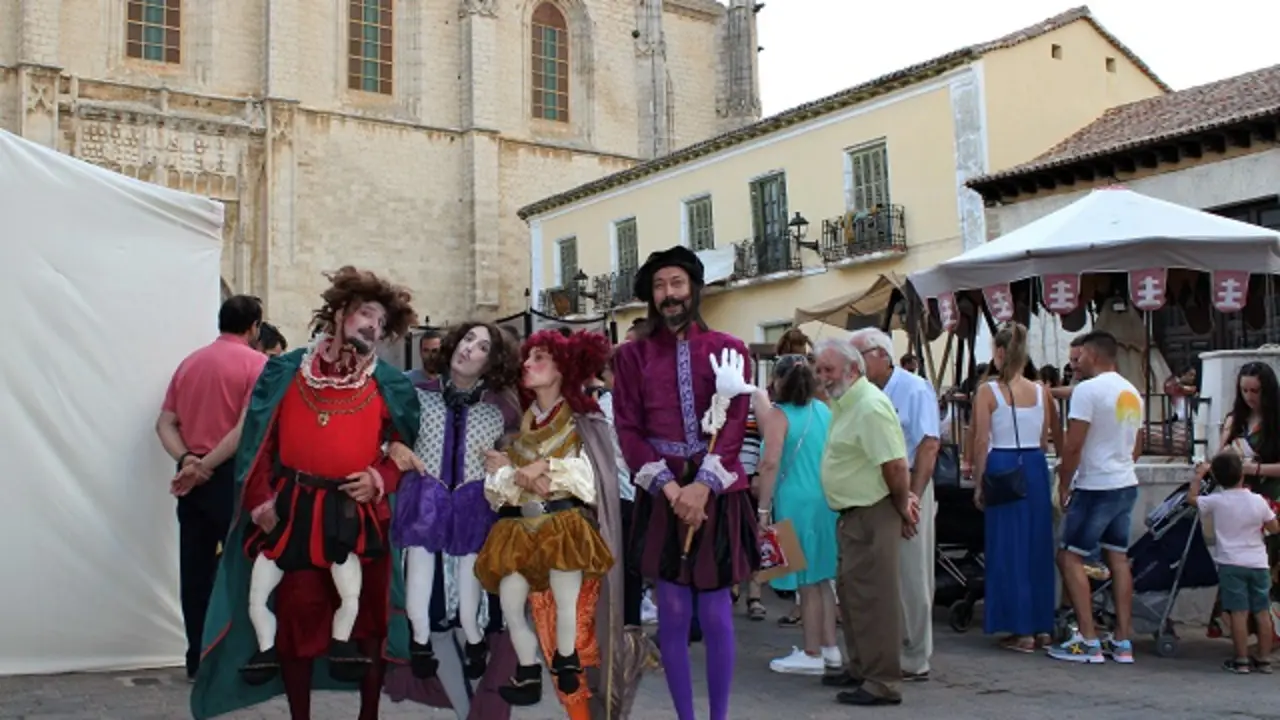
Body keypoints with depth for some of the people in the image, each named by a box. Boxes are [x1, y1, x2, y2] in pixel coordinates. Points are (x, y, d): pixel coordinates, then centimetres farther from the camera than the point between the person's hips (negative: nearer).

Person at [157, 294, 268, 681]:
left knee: (196, 569, 8)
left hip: (192, 478, 6)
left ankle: (198, 658, 12)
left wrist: (187, 459, -8)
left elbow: (165, 423, 5)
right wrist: (207, 465, -15)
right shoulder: (256, 363, -6)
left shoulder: (189, 362, 14)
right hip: (233, 477, -6)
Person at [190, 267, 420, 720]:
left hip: (358, 514, 0)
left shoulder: (388, 386, 2)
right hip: (295, 511, 0)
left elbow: (407, 450, 6)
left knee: (367, 615, 5)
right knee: (297, 615, 6)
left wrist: (380, 478, -12)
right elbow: (260, 441, 3)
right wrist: (260, 499, -5)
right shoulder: (286, 372, 1)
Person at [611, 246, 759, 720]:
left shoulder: (728, 349, 4)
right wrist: (669, 486, -12)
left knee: (716, 613, 3)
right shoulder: (631, 355, 6)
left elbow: (734, 423, -4)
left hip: (717, 493, 0)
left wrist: (702, 485, -16)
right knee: (673, 613, 3)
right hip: (661, 495, 1)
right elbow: (628, 429, 0)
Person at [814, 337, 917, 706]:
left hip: (872, 516, -10)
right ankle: (859, 667, 29)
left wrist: (902, 507, -10)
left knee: (873, 596, -5)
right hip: (852, 514, 10)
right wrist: (901, 499, 11)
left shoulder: (870, 406, -19)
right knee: (850, 590, 17)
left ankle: (882, 683, 2)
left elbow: (895, 465, -23)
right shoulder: (846, 403, 13)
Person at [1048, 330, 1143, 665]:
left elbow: (1073, 446, -17)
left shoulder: (1088, 390, -14)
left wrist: (1064, 485, -7)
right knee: (1118, 558, 11)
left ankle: (1088, 641, -6)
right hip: (1126, 485, 9)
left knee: (1069, 557, -3)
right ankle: (1122, 641, 13)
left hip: (1096, 487, -9)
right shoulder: (1132, 393, 13)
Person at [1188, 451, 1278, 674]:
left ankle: (1241, 660, 0)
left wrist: (1198, 475, 18)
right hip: (1258, 563, 2)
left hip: (1230, 564, -2)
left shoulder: (1216, 502, -9)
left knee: (1239, 612, -2)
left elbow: (1191, 498, 8)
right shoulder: (1258, 501, -4)